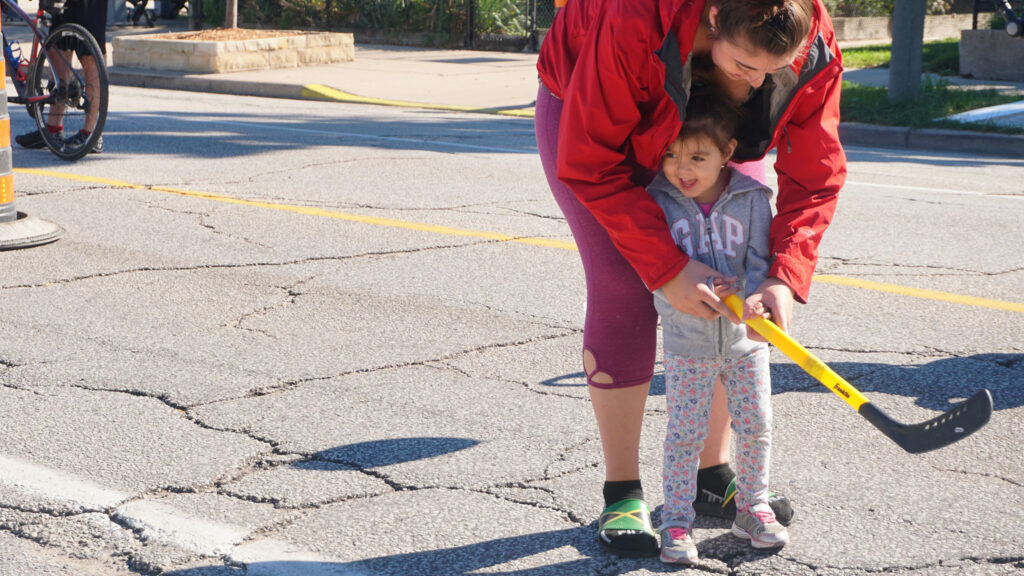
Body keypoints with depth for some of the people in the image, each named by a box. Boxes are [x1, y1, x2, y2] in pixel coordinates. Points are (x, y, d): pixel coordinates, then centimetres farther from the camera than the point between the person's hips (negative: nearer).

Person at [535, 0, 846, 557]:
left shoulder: (814, 54, -30)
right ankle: (621, 495, -5)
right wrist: (667, 267, -37)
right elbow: (590, 164, -35)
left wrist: (785, 276, -34)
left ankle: (714, 478, 13)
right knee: (622, 288, -16)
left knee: (729, 295, -3)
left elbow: (814, 177, -19)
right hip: (588, 114, -4)